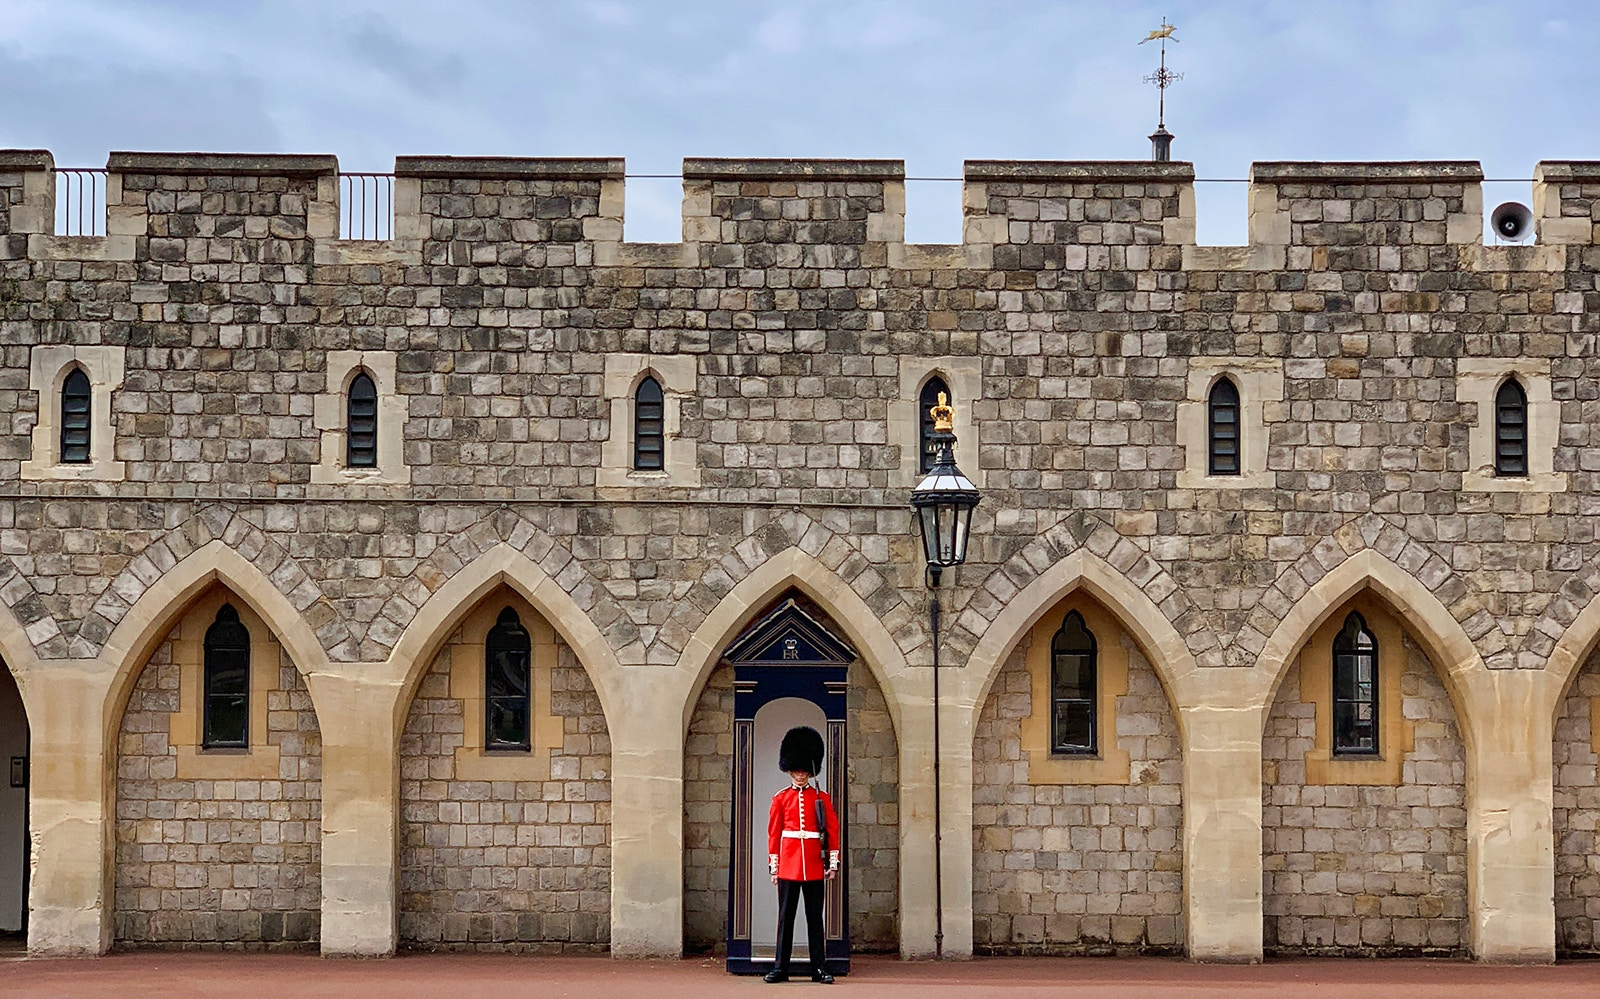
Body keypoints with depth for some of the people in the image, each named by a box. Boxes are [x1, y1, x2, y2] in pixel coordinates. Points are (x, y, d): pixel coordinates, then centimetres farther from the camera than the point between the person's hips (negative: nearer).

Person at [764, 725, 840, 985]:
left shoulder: (821, 798, 6)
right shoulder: (781, 798, 6)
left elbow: (832, 831, 6)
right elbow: (773, 834, 6)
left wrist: (833, 863, 1)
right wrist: (773, 866, 2)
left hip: (814, 866, 0)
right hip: (788, 865, 0)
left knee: (815, 918, 4)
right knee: (785, 917, 2)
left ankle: (820, 969, 7)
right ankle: (780, 968, 6)